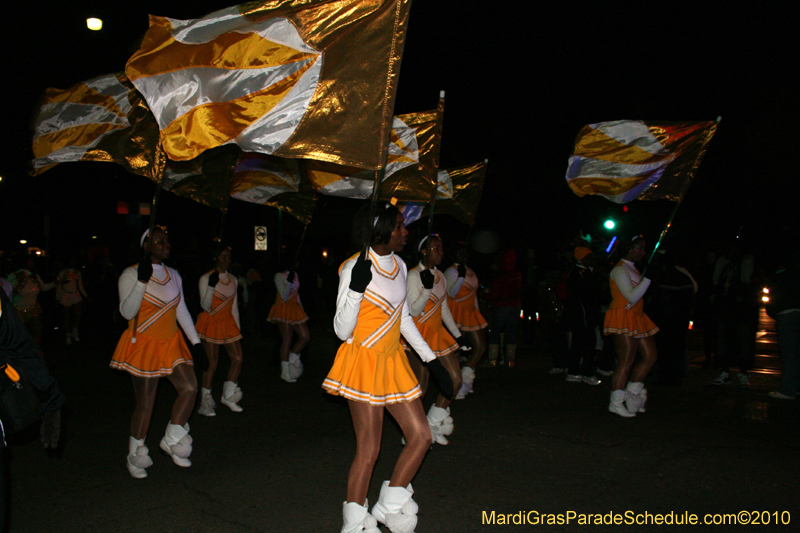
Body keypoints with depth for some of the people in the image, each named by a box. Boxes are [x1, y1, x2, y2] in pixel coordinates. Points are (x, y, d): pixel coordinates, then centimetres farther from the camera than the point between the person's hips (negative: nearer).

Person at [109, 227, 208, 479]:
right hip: (144, 345, -6)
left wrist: (196, 342, 9)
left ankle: (172, 440, 14)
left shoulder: (173, 275, 11)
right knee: (145, 404, 0)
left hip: (171, 342, 6)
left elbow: (182, 311, 14)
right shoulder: (130, 274, -8)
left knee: (190, 387, -7)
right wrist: (142, 281, -28)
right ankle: (136, 454, 22)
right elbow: (127, 312, -19)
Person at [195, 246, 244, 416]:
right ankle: (206, 402, 7)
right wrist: (211, 286, -27)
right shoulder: (206, 278, -7)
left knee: (238, 358, -2)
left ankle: (228, 396, 12)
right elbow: (205, 306, -14)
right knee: (211, 363, -5)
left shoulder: (233, 279, 11)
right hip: (210, 323, -6)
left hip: (228, 323, 6)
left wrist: (238, 328, 14)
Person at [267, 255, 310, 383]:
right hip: (283, 309, -7)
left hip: (295, 308, 7)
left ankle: (291, 359, 18)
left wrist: (302, 309, 22)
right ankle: (285, 373, 2)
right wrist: (289, 281, -28)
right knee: (287, 340, -6)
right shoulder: (279, 276, -8)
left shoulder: (295, 274, 14)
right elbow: (284, 296, -17)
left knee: (305, 336, -2)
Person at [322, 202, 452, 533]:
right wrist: (356, 288, -31)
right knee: (368, 450, -3)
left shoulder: (399, 266, 6)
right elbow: (342, 330, -16)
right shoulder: (354, 269, -16)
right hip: (363, 361, -7)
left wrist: (432, 360, 17)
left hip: (392, 361, 7)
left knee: (421, 435, 7)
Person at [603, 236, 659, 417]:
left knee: (650, 355, 8)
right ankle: (616, 402, 0)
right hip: (622, 319, -10)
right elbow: (632, 297, -21)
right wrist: (648, 277, -22)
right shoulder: (620, 270, -12)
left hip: (636, 318, 10)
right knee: (626, 361, -9)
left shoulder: (632, 269, 19)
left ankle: (631, 395, 18)